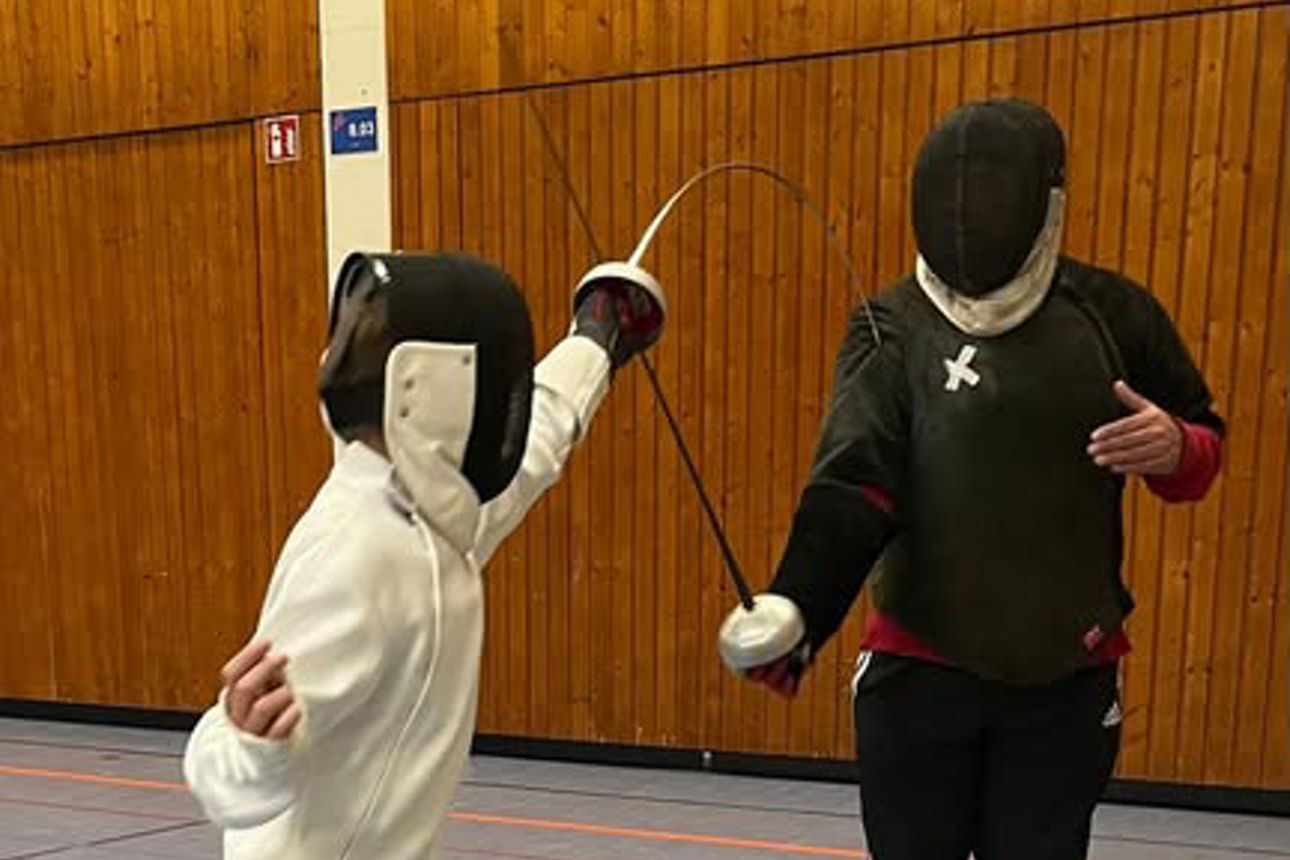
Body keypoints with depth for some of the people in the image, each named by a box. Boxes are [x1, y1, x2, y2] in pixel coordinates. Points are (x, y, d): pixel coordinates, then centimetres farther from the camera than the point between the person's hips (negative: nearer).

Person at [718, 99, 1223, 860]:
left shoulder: (1112, 312, -5)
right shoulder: (895, 328, -10)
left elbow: (1203, 445, 7)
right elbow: (852, 484, -22)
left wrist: (1174, 448, -17)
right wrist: (795, 614, -39)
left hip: (1065, 674, 1)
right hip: (917, 667, -1)